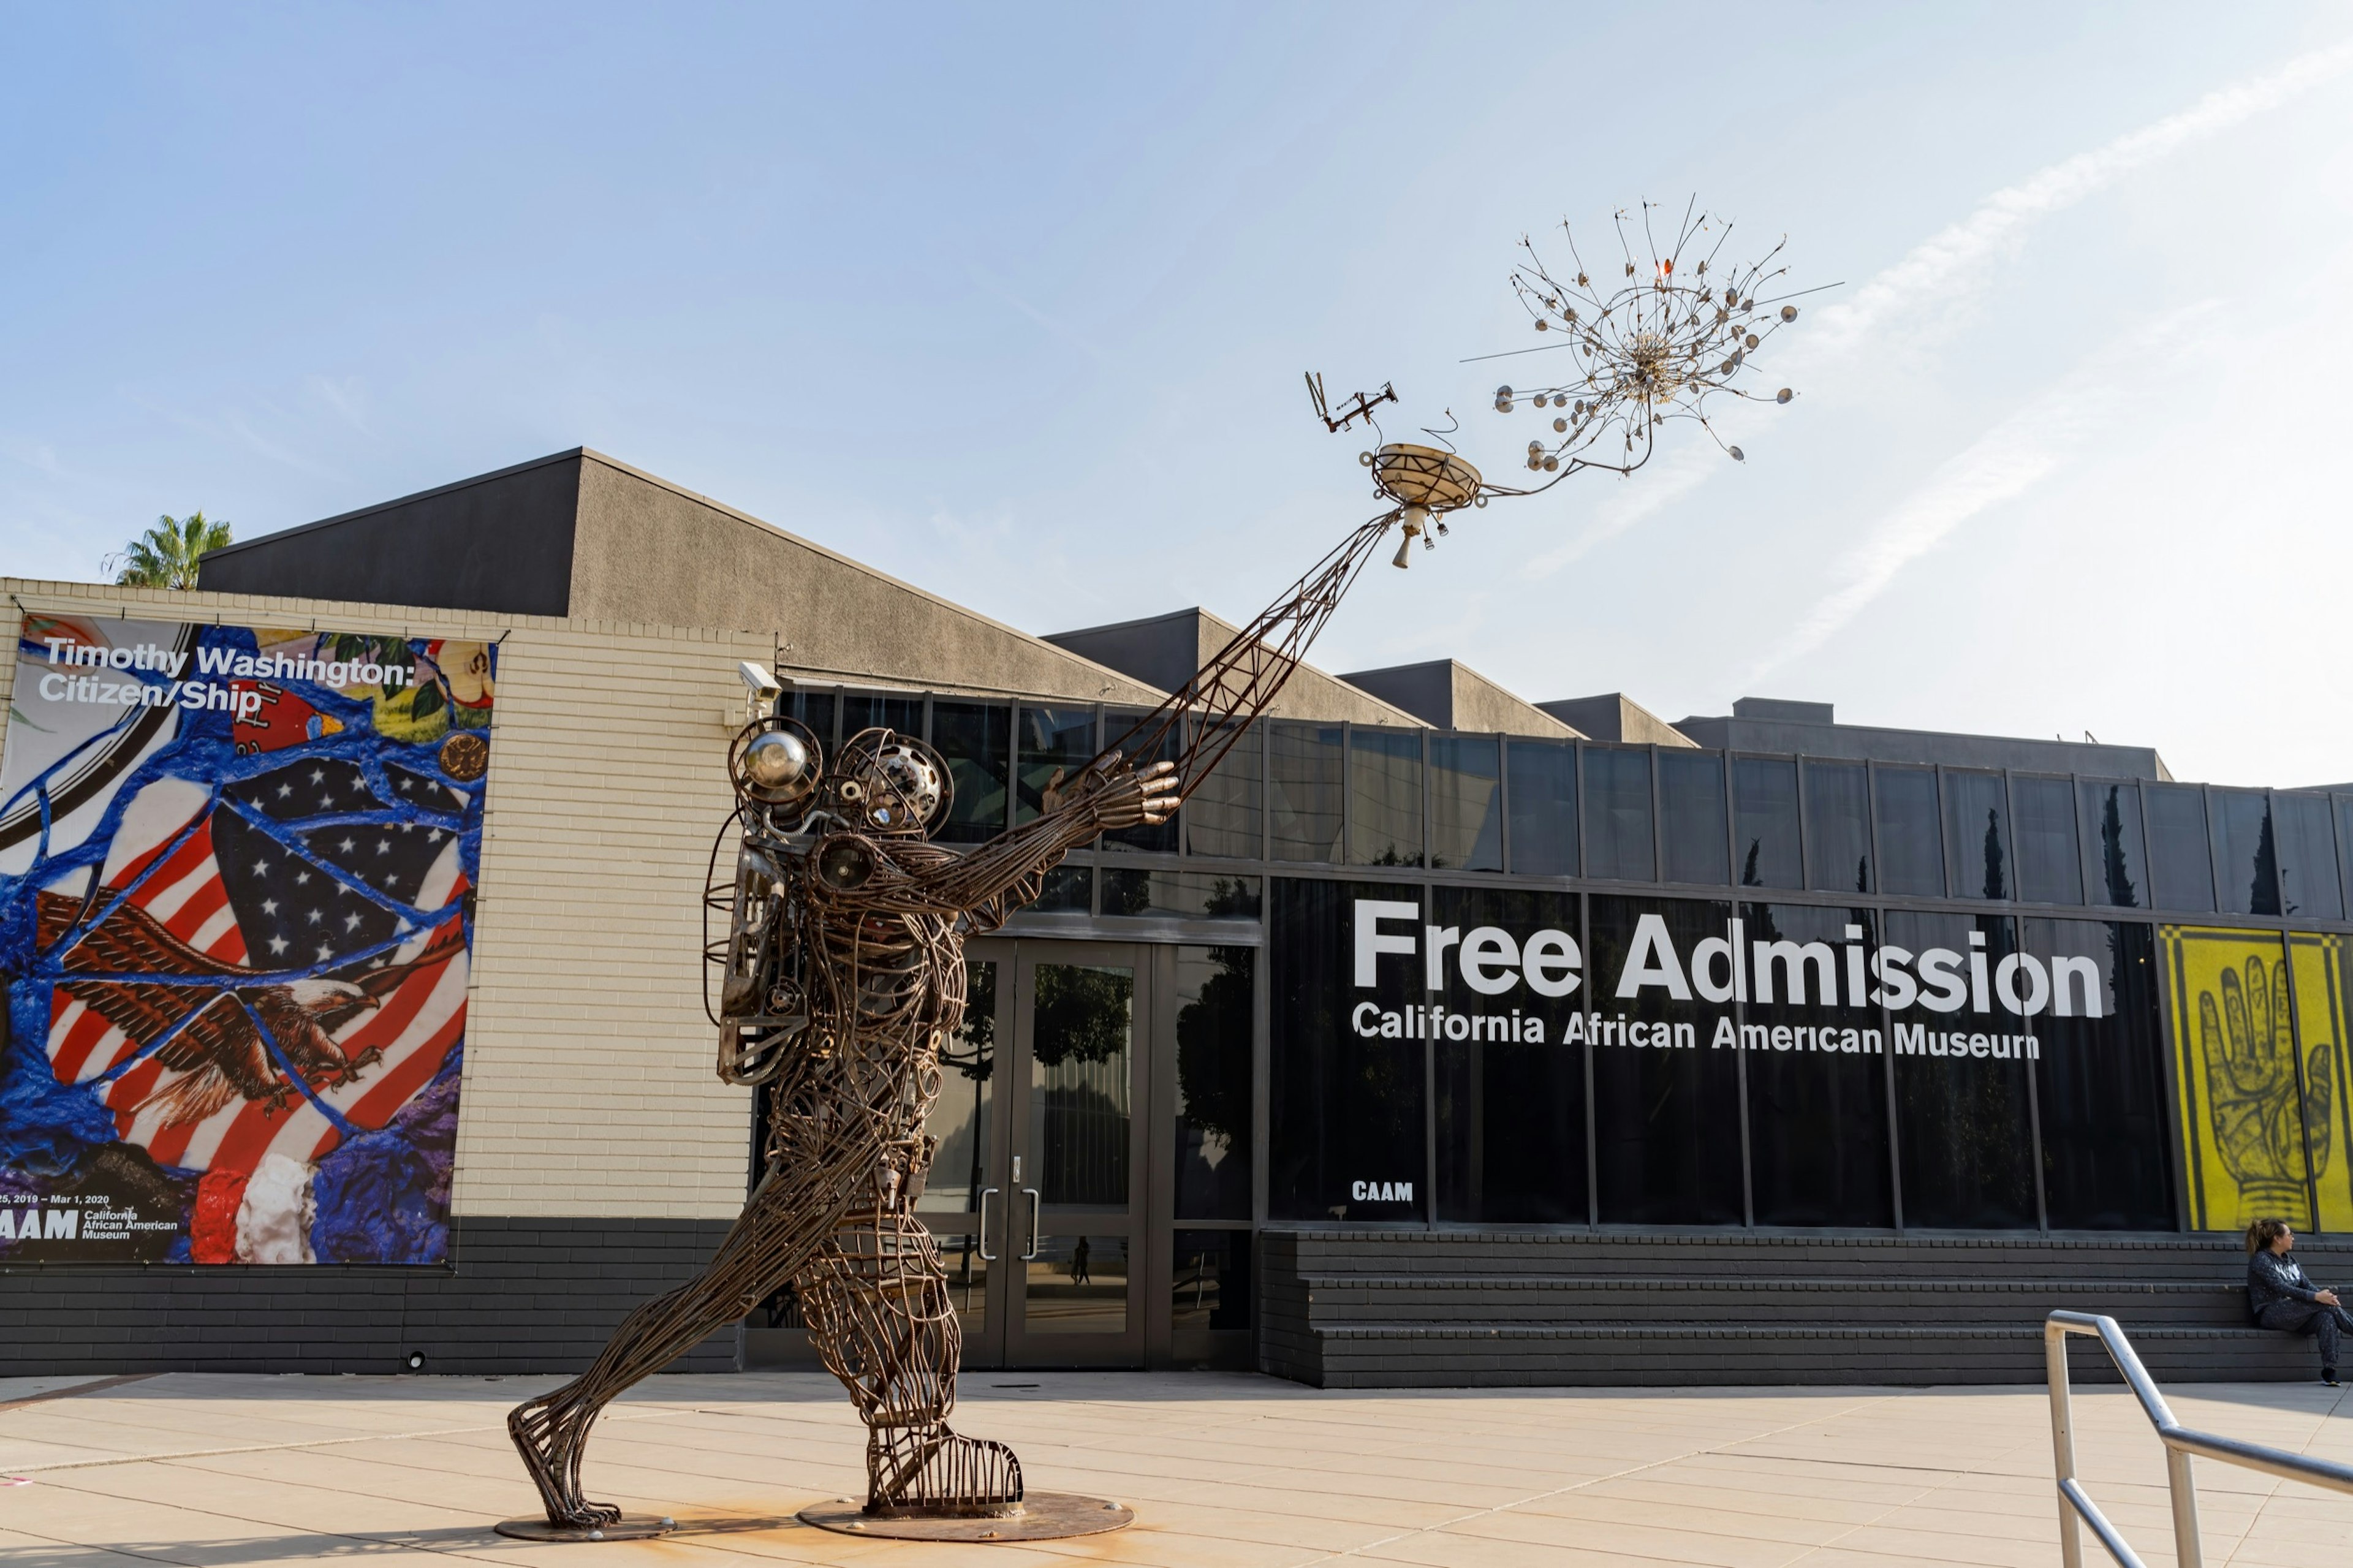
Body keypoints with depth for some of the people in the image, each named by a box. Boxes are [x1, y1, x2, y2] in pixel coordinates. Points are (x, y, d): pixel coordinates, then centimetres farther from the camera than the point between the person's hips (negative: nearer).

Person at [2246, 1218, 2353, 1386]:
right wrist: (2316, 1297, -26)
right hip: (2270, 1314, -7)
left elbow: (2306, 1283, 9)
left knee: (2327, 1316, -27)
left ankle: (2329, 1371, -31)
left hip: (2293, 1315, 7)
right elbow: (2281, 1288, -17)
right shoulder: (2261, 1259, -5)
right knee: (2323, 1305, -27)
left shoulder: (2290, 1259, 21)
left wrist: (2326, 1295, -13)